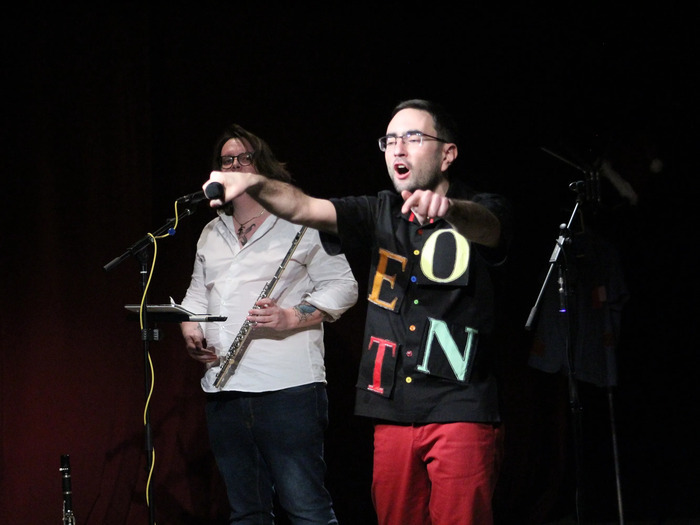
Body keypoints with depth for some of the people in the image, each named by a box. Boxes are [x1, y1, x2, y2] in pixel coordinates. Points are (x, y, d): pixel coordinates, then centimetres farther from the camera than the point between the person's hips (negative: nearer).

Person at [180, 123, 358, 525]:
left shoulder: (300, 224, 2)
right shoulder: (211, 233, 21)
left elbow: (343, 287, -1)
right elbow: (197, 292, 29)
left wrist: (291, 318, -15)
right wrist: (191, 329, 7)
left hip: (288, 387, -6)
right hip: (224, 389, 6)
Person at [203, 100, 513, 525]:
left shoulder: (484, 211, 1)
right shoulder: (382, 214, 14)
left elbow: (482, 225, -24)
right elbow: (304, 208, -1)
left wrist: (446, 208, -48)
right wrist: (255, 184, -22)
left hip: (461, 409, -4)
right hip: (394, 410, 4)